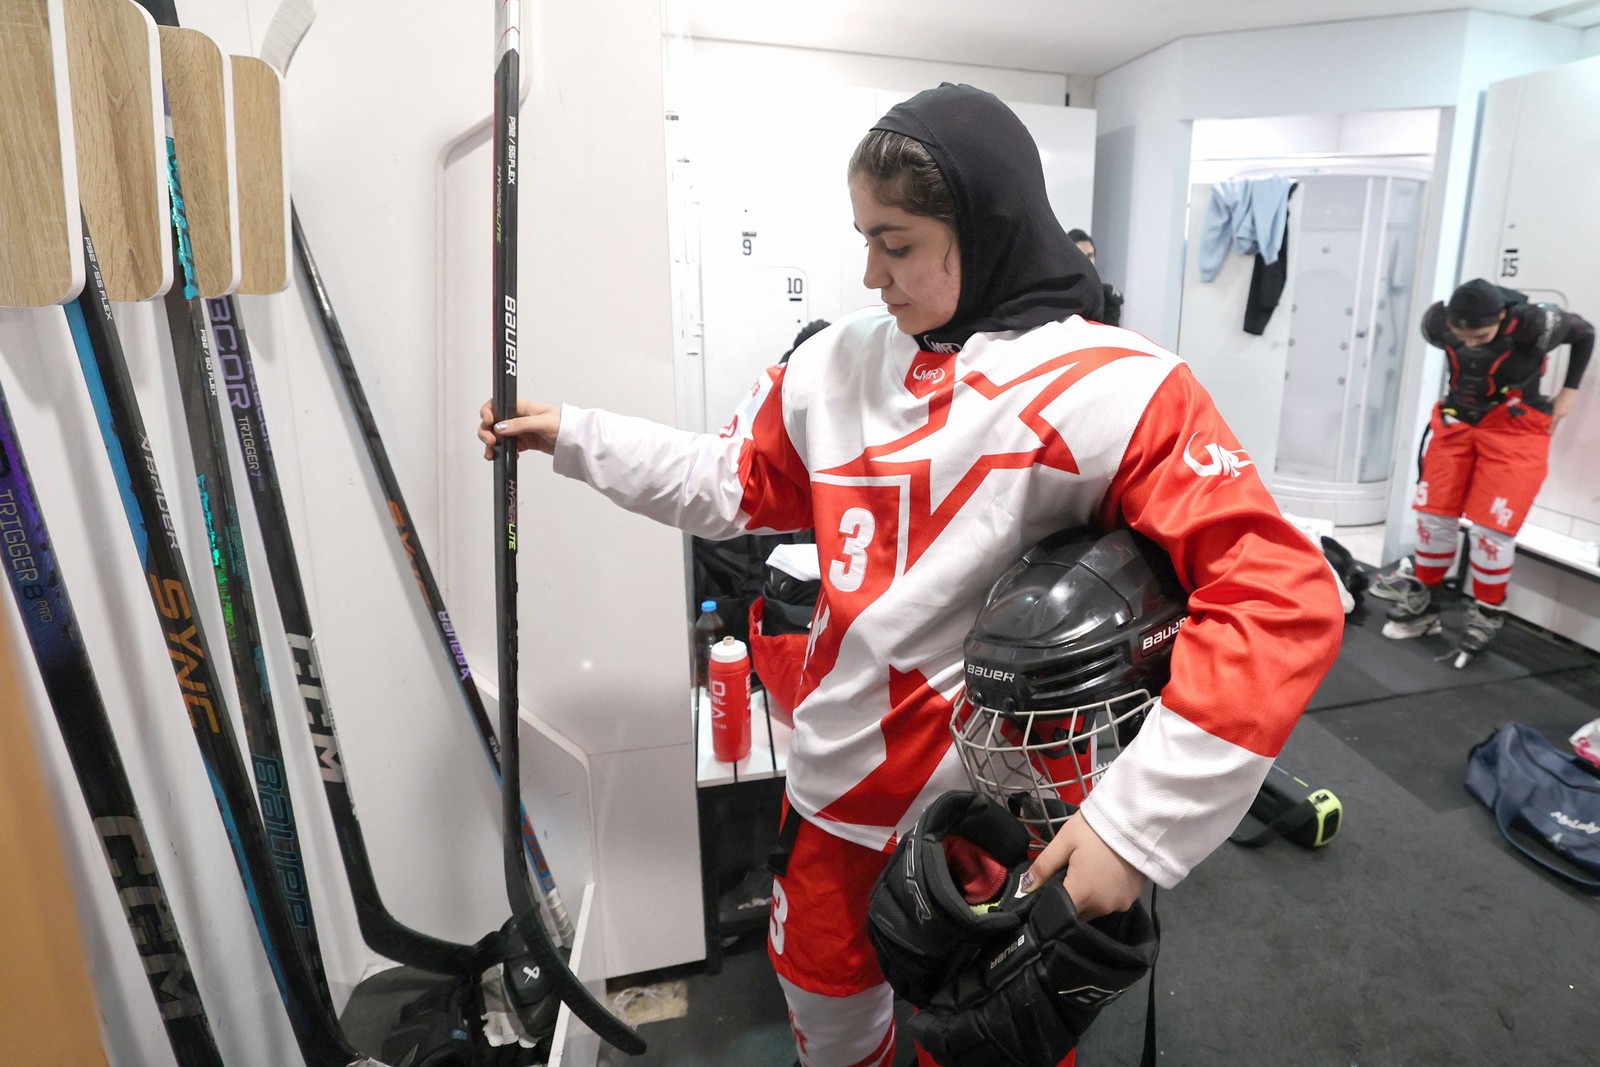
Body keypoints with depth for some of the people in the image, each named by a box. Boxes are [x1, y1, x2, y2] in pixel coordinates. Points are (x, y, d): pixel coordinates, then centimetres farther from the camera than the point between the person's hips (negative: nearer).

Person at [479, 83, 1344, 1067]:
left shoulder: (1116, 391, -20)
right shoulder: (844, 361, -3)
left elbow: (1282, 599, -24)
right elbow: (740, 483, 9)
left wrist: (1140, 817, -29)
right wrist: (575, 435, 8)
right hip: (838, 776, 5)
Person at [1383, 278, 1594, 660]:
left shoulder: (1535, 325, -25)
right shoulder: (1437, 322, -15)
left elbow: (1584, 333, -2)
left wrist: (1569, 391, 1)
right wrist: (1460, 391, 11)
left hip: (1515, 428, -4)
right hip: (1457, 420, 4)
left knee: (1491, 525, -8)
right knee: (1435, 511, 4)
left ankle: (1487, 614, 11)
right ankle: (1422, 602, 19)